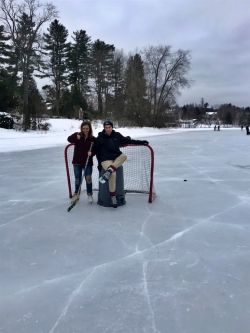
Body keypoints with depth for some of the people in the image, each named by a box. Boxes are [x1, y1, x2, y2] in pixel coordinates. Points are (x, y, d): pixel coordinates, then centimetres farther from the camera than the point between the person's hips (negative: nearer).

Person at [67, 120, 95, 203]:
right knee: (77, 178, 11)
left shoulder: (93, 139, -3)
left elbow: (95, 150, -3)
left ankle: (89, 194, 18)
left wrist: (91, 153, -24)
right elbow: (69, 139, -17)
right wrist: (76, 138, -36)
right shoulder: (77, 135, -3)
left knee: (88, 178, 2)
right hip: (77, 161, 1)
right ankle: (76, 194, 28)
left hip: (88, 162, -1)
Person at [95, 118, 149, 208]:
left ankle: (109, 171, -34)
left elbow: (127, 141, 13)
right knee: (113, 174, -29)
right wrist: (99, 163, 0)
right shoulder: (100, 138, -2)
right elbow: (97, 151, 4)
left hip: (117, 158, 4)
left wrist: (141, 142, 8)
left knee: (124, 156, -29)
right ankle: (112, 196, -16)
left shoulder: (117, 135, 6)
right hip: (106, 159, -4)